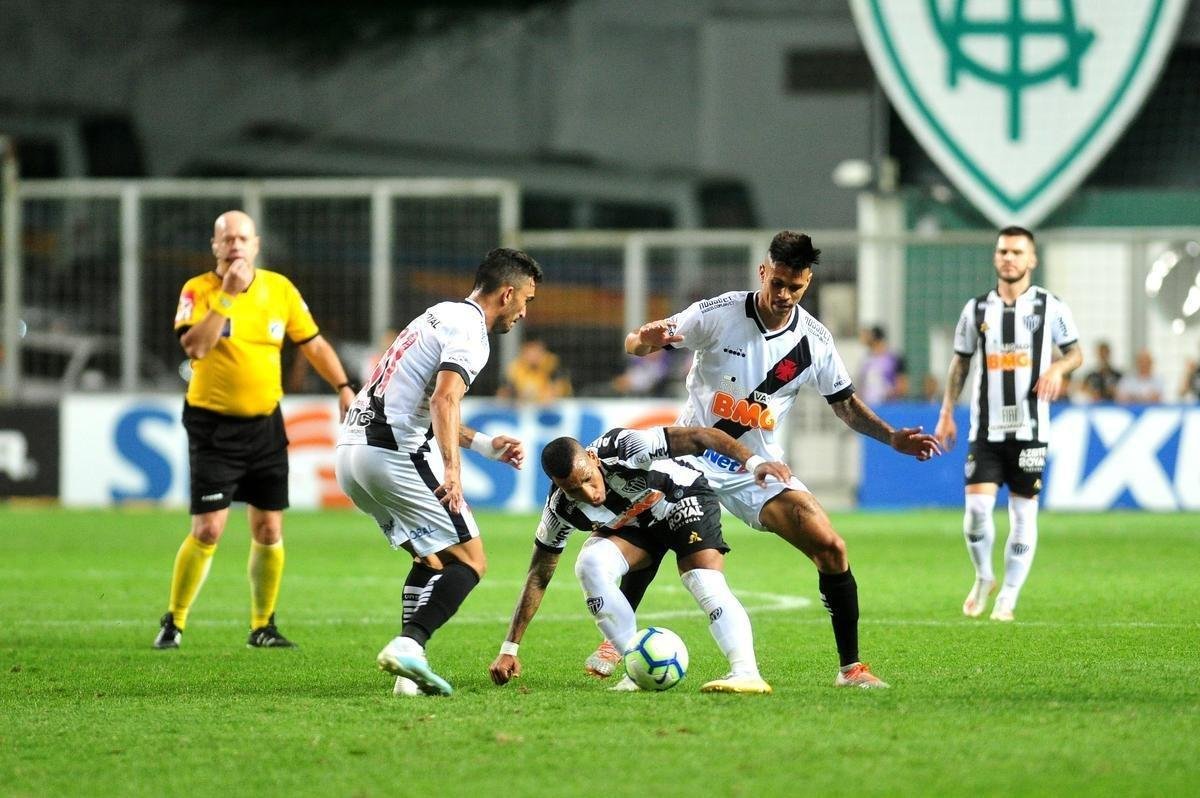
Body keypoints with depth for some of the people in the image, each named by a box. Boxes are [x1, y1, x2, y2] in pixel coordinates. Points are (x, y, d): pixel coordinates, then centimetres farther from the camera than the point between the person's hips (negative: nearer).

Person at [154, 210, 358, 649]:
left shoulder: (279, 288, 2)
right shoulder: (198, 291, -9)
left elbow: (312, 343, 12)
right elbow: (194, 347, -25)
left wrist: (343, 387, 1)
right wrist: (226, 295, -26)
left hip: (265, 424, 4)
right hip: (214, 426, -4)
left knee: (269, 531, 4)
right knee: (208, 530, -9)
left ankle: (263, 626, 17)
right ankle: (173, 622, 5)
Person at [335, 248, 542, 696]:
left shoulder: (442, 316, 25)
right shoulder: (469, 330, -6)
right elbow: (445, 399, -23)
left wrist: (485, 445, 34)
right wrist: (452, 468, -32)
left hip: (352, 447, 10)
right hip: (393, 453, -10)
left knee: (431, 560, 20)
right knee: (469, 562, -5)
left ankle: (409, 674, 7)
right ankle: (408, 645, -24)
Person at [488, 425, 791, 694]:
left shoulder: (624, 447, -37)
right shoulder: (561, 510, -24)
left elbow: (700, 438, -34)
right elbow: (538, 578, -14)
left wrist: (752, 462, -45)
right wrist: (509, 650, -15)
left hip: (684, 499, -3)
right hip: (632, 526, 3)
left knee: (706, 582, -28)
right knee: (590, 564, -26)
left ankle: (746, 672, -39)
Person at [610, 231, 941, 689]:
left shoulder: (815, 341, -5)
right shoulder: (718, 314, -13)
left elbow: (845, 404, 9)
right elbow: (637, 344, -11)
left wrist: (892, 438, -6)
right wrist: (646, 340, -36)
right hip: (694, 456, -2)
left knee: (830, 549, -12)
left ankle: (850, 667, -1)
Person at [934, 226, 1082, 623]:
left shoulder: (1051, 307, 1)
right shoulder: (977, 308, 7)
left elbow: (1076, 352, 9)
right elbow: (960, 361, 13)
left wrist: (1058, 367, -14)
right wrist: (946, 413, 8)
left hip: (1030, 427, -1)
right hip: (986, 427, 1)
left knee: (1023, 513, 0)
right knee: (977, 506, -10)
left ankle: (1008, 599, 10)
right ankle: (983, 578, 15)